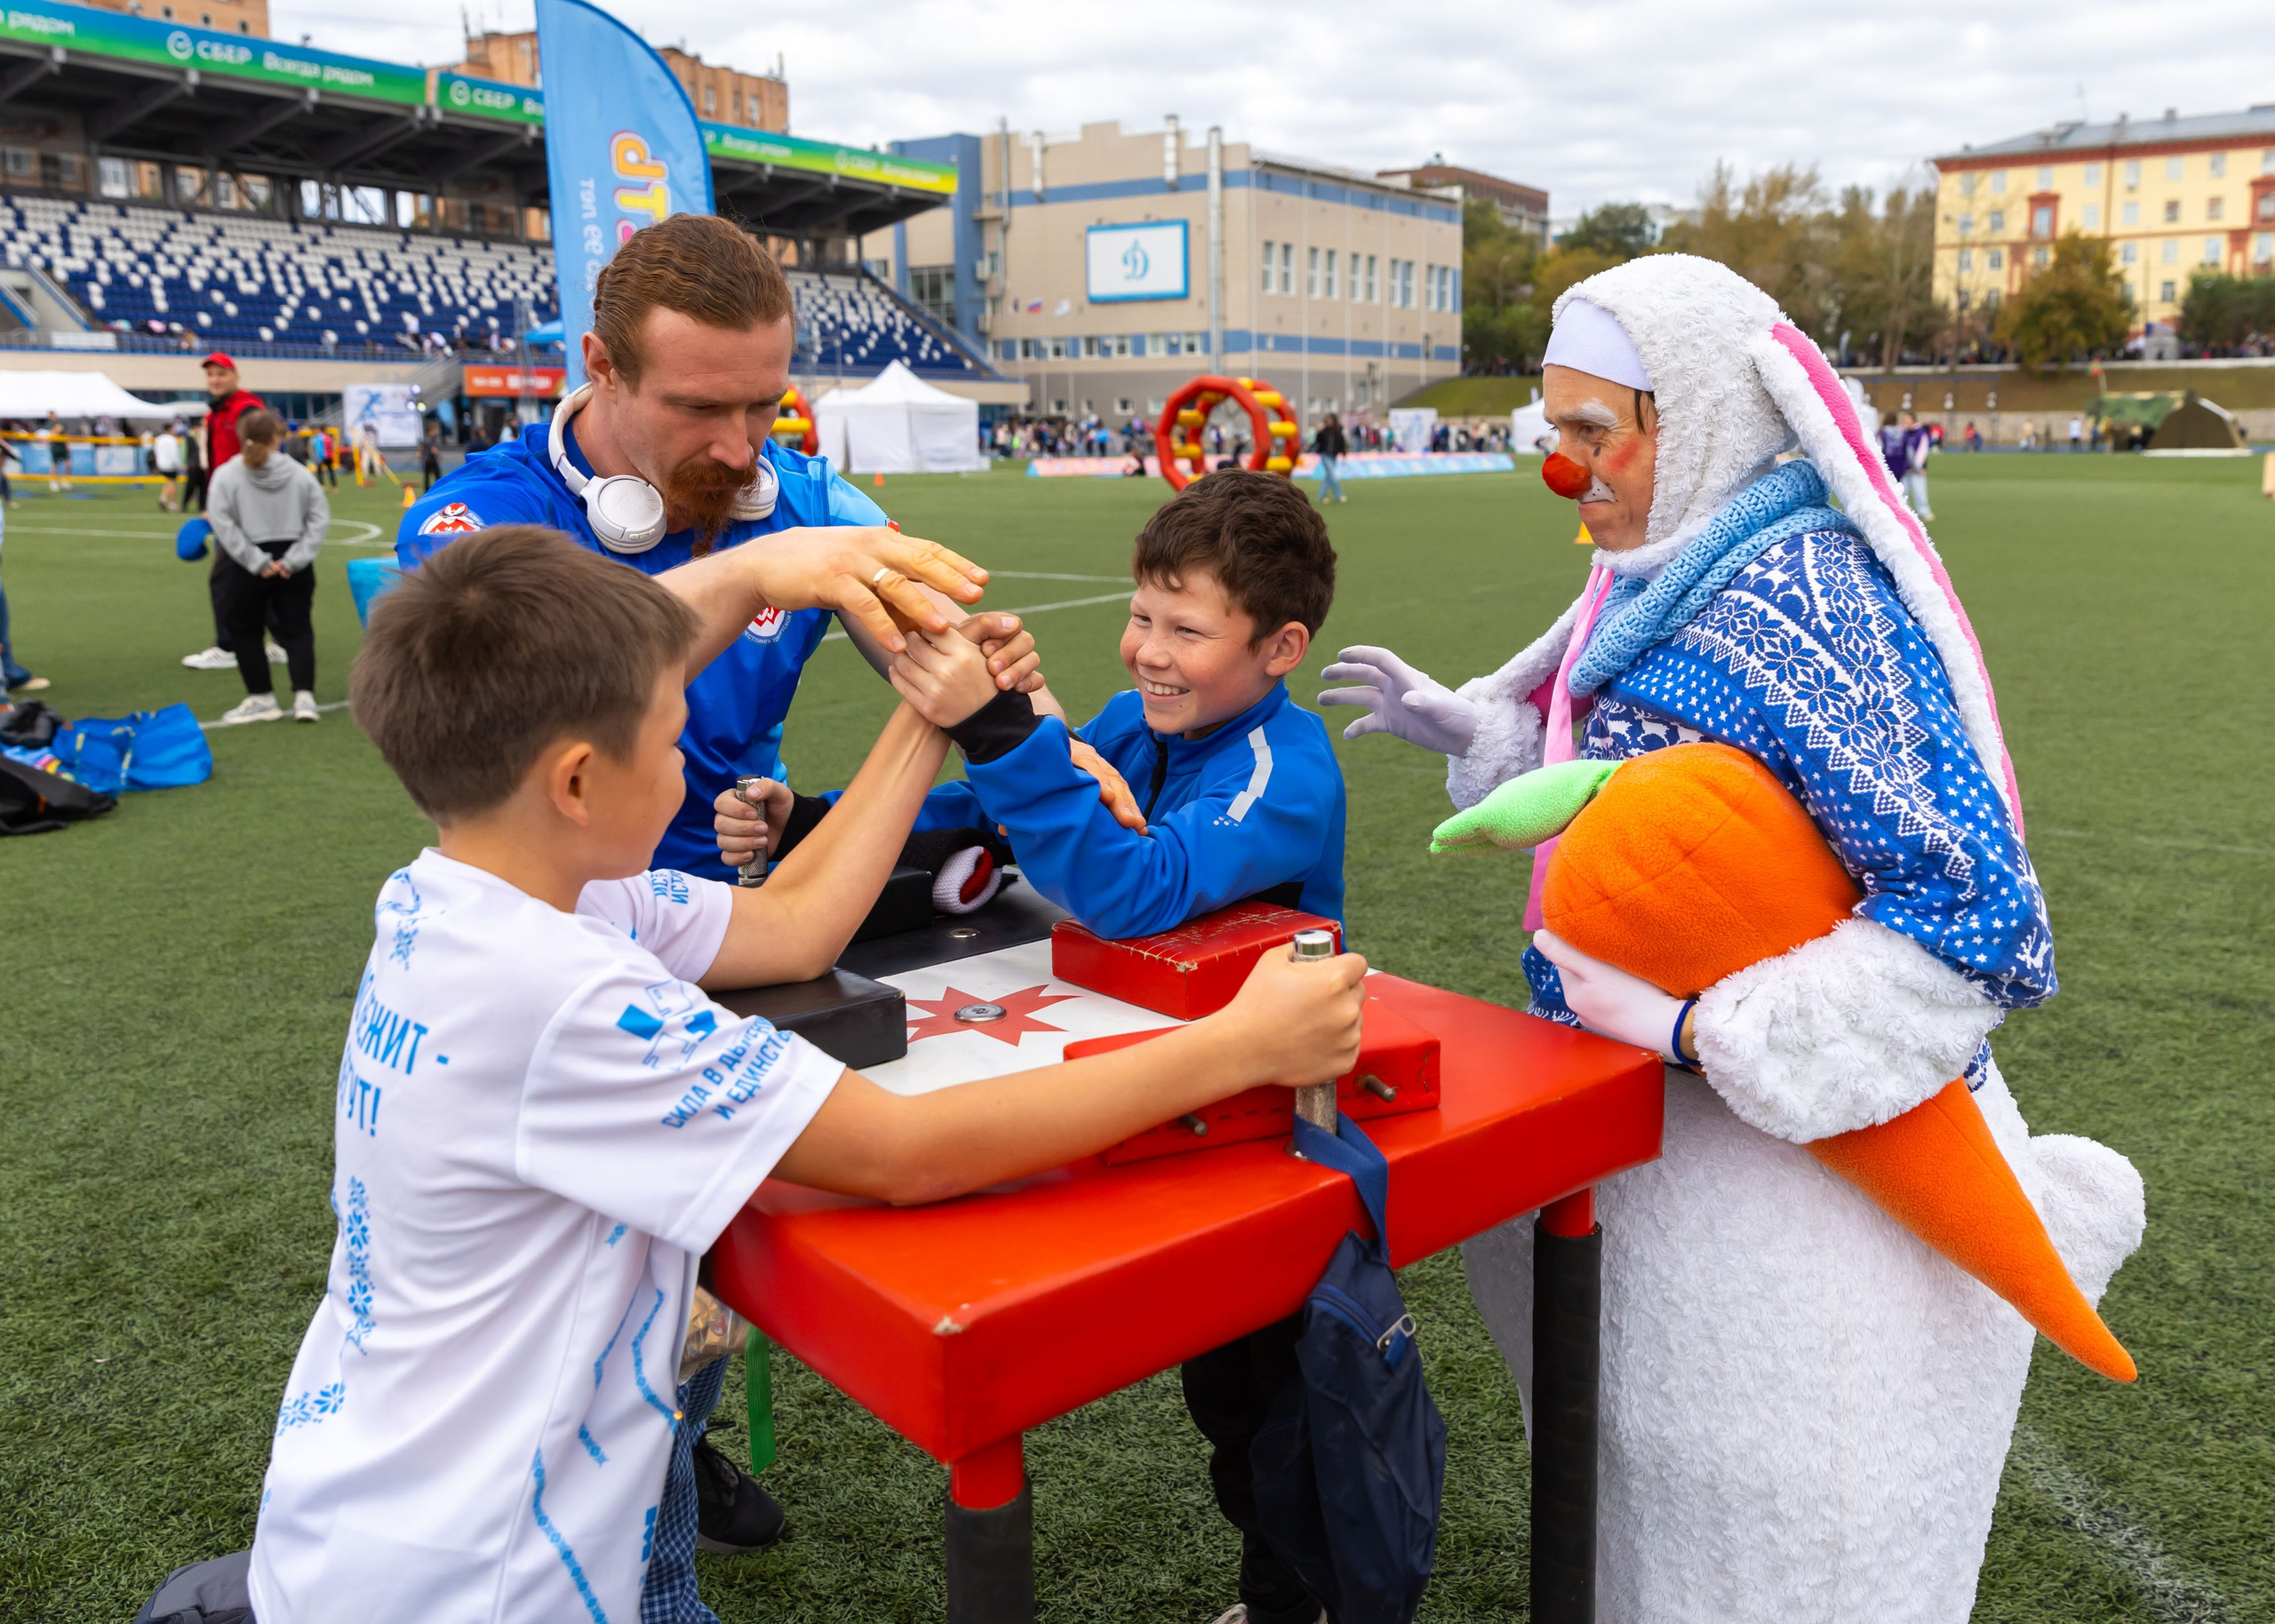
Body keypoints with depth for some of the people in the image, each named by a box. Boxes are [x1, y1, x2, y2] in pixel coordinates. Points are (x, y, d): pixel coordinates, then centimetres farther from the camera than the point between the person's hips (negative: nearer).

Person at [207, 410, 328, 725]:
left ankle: (261, 698, 16)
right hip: (294, 566, 2)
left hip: (246, 567, -2)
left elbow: (223, 523, -12)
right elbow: (319, 517, -3)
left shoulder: (226, 475, -5)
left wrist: (256, 562, -11)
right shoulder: (299, 473, 0)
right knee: (297, 629, 9)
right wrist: (294, 559, -7)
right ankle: (304, 694, -4)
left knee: (244, 630, 14)